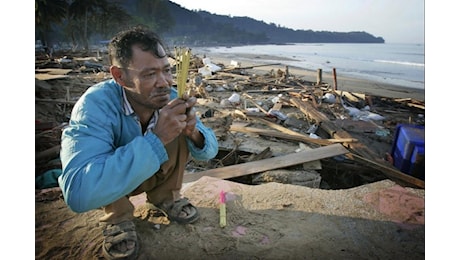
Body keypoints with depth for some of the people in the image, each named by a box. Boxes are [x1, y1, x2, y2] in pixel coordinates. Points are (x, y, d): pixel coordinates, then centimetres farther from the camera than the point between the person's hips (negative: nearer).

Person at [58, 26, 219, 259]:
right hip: (106, 185, -3)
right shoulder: (95, 105, -34)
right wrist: (156, 139, -50)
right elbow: (79, 192, -46)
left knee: (181, 135, -19)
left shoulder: (170, 98, -19)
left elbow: (209, 150, -14)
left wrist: (194, 132, -39)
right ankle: (117, 215, -5)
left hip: (153, 173, 3)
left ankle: (165, 196, 1)